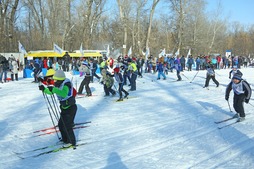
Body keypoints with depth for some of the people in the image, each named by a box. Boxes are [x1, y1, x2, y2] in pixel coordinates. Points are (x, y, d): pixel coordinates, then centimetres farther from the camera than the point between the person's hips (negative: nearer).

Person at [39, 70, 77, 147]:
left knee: (67, 126, -6)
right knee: (61, 124, 15)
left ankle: (72, 143, 8)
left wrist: (54, 89, -45)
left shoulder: (66, 84, -22)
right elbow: (51, 92, 14)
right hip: (64, 108, 9)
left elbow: (64, 94, -40)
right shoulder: (59, 85, 3)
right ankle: (65, 140, 32)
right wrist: (44, 89, -4)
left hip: (70, 108, -9)